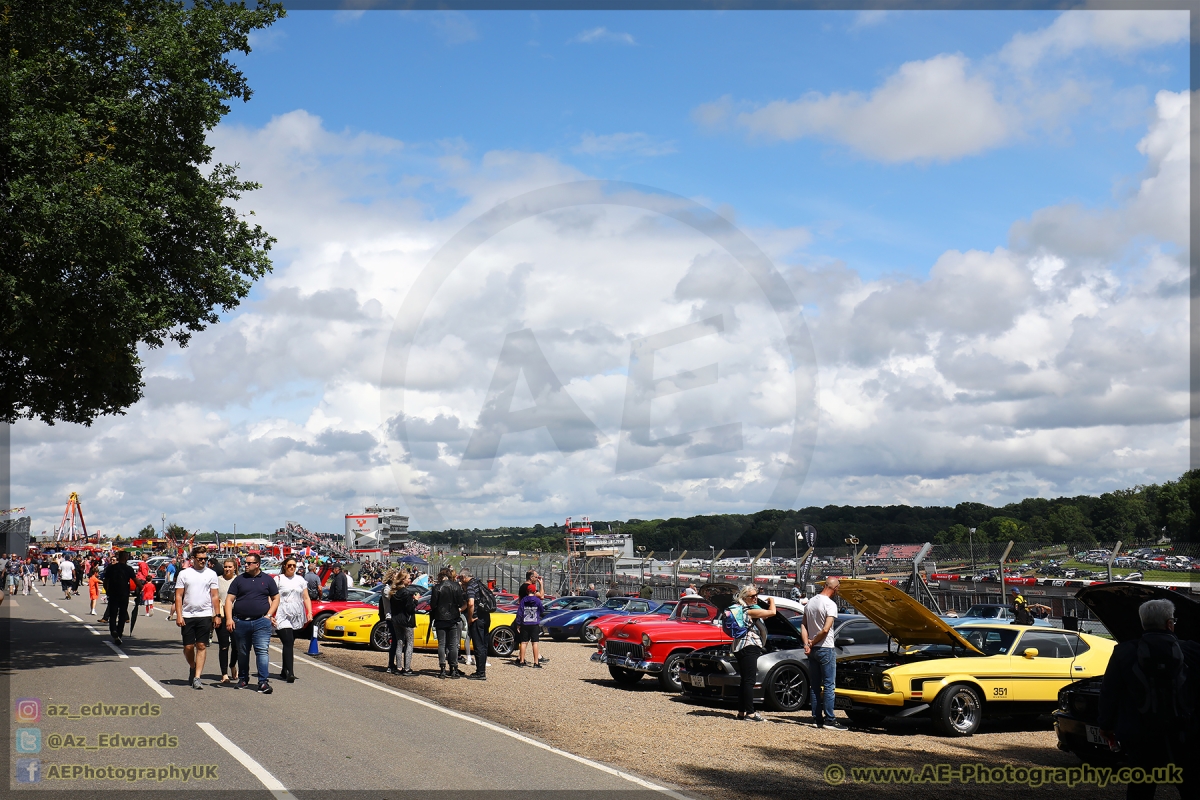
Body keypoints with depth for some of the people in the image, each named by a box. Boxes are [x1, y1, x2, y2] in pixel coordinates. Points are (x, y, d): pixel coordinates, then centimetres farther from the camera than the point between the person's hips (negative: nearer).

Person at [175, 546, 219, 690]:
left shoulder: (211, 574, 6)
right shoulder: (184, 574, 3)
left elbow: (214, 596, 8)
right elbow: (178, 596, 2)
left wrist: (216, 615, 3)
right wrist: (178, 615, -5)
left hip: (205, 615, 0)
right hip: (188, 615, 0)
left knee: (201, 646, -3)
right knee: (188, 647, 4)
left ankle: (197, 677, -3)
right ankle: (192, 668, 32)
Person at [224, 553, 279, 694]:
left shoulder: (267, 580, 8)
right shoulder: (239, 579, 8)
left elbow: (276, 598, 13)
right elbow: (229, 600, 6)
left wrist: (269, 615, 0)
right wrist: (229, 618, -6)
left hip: (261, 622, -2)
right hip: (240, 622, 2)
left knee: (262, 651, -9)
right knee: (242, 652, 11)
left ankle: (263, 682, -11)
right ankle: (243, 678, 25)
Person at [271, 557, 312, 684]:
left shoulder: (300, 580, 16)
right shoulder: (278, 580, 4)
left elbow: (306, 598, 16)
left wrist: (309, 612, 2)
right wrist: (271, 615, -10)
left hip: (297, 617, 4)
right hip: (283, 616, -4)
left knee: (289, 644, 9)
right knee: (288, 643, -16)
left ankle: (284, 671, 20)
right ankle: (290, 673, -22)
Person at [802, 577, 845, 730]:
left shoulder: (810, 603, 11)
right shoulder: (830, 604, -14)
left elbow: (803, 626, 9)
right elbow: (826, 630, -20)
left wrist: (807, 644, -1)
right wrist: (812, 643, -8)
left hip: (813, 650, 7)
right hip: (826, 649, -7)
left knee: (814, 686, 9)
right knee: (829, 685, -4)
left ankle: (817, 718, 12)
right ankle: (829, 720, -5)